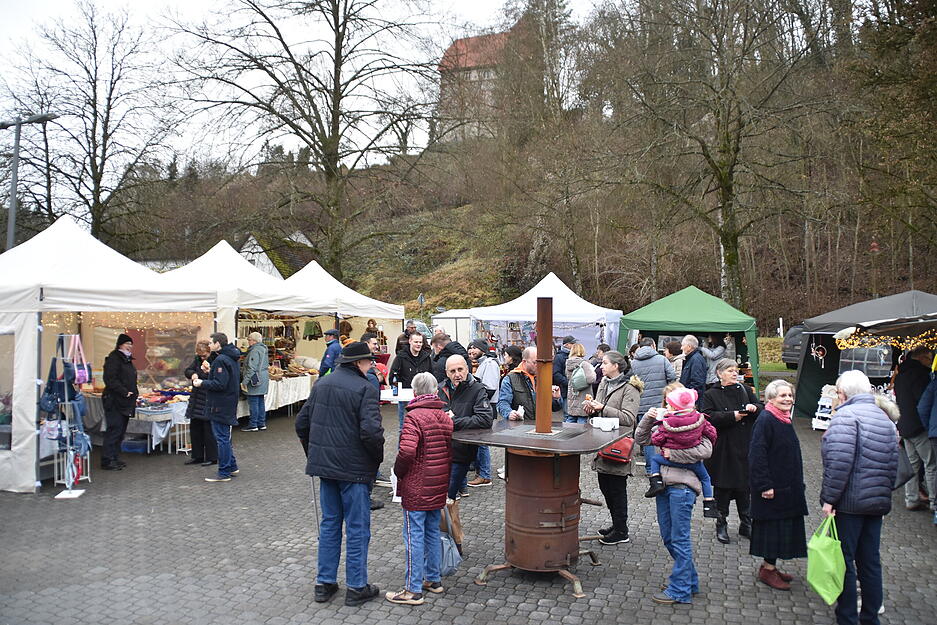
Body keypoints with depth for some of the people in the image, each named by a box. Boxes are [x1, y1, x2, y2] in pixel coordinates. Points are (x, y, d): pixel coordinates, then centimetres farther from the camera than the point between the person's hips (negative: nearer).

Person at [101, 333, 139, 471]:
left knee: (121, 431, 12)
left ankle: (115, 458, 19)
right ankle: (107, 461, -3)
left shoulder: (127, 359, 19)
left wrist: (134, 393, 14)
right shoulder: (114, 358, -10)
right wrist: (124, 392, -21)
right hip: (114, 401, -9)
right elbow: (110, 379, -20)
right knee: (114, 430, -9)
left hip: (125, 402, 10)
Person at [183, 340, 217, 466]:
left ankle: (212, 457, 12)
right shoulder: (198, 359, 6)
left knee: (209, 429, 0)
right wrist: (193, 374, -11)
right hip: (197, 399, 8)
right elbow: (187, 370, 11)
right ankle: (197, 456, 27)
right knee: (194, 428, 15)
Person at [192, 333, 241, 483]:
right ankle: (232, 467, 28)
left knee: (222, 438, -3)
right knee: (225, 437, 20)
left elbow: (220, 384, -24)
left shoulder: (220, 360, -20)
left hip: (220, 406, -10)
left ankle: (224, 473, 3)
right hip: (228, 404, 10)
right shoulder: (231, 358, 11)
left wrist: (202, 383, -14)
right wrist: (210, 372, 10)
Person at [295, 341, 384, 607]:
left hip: (324, 465, 7)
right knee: (357, 527, 5)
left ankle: (324, 583, 25)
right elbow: (371, 431, -24)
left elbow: (302, 422, 12)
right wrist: (378, 458, -7)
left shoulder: (321, 384, 8)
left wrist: (314, 452, 21)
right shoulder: (365, 389, -15)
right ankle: (356, 587, 14)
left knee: (329, 523, 18)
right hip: (354, 467, -7)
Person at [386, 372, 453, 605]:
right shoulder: (445, 417, 7)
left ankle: (413, 590, 4)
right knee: (432, 532, 18)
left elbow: (407, 451, -27)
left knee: (414, 536, -1)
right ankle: (434, 579, 29)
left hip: (416, 488, -7)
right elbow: (450, 449, 12)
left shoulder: (414, 417, -17)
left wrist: (398, 471, -9)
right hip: (438, 487, 8)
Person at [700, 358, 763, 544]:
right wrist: (732, 416, -18)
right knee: (723, 487, 3)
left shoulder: (745, 390, 12)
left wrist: (754, 408, -11)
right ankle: (721, 525, 16)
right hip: (722, 450, -3)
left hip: (744, 447, 3)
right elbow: (708, 417, -12)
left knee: (745, 487, 8)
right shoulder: (711, 395, 1)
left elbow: (763, 410, 11)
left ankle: (746, 524, 22)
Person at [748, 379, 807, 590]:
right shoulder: (765, 420, -18)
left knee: (783, 527, 14)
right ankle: (768, 570, 10)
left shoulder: (784, 420, 11)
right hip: (772, 487, -9)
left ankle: (770, 566, 25)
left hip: (787, 486, 9)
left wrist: (796, 484, 21)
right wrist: (764, 485, -23)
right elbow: (757, 455, -22)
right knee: (773, 525, -2)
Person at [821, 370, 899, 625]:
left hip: (849, 503, -8)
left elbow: (839, 461, -23)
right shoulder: (885, 418, 13)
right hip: (878, 503, 8)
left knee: (844, 562, 2)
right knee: (871, 562, 15)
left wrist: (829, 498, -18)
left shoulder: (846, 415, -13)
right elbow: (893, 463, 17)